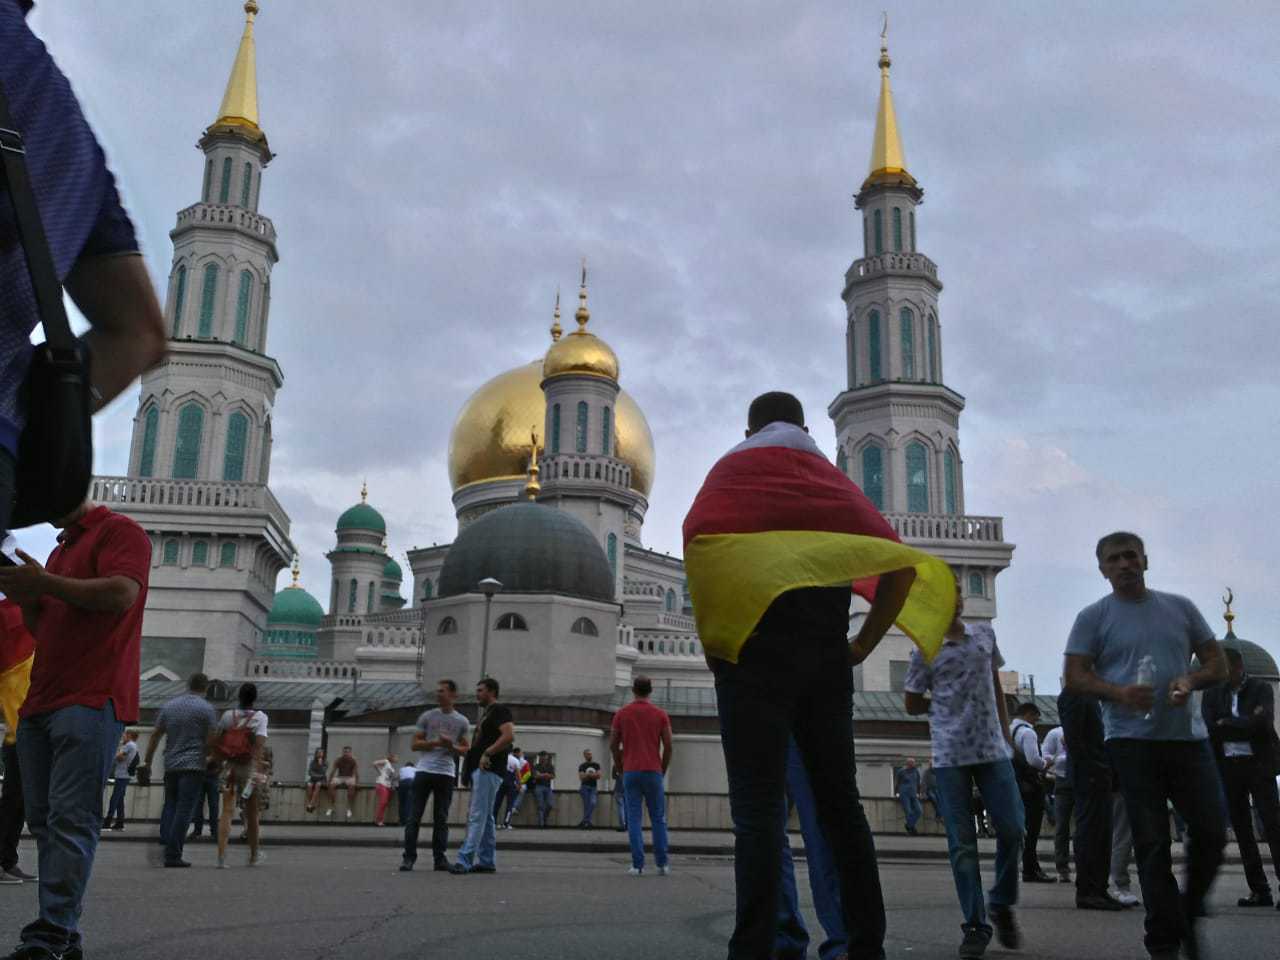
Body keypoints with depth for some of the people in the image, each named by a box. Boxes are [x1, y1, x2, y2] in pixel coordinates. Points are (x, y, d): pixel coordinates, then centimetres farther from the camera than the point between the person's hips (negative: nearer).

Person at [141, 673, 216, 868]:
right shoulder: (206, 709, -3)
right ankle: (173, 855, -7)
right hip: (193, 766, -5)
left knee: (170, 806, 14)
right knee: (184, 810, -5)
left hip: (170, 766, 5)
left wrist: (148, 761, 21)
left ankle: (164, 843, 6)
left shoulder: (169, 706, 12)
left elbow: (155, 736, 14)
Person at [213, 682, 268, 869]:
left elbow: (213, 742, 3)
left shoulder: (227, 715, 0)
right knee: (252, 814, 13)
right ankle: (254, 856, 29)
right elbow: (260, 743, -20)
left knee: (227, 812, -2)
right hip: (249, 768, -1)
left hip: (230, 767, 2)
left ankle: (221, 857, -17)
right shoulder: (260, 717, -8)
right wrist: (258, 770, -24)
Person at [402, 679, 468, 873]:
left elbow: (465, 750, 10)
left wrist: (451, 746, -10)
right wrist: (436, 742, -11)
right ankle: (409, 857, 2)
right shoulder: (427, 716, 6)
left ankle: (439, 858, 9)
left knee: (441, 818, 4)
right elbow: (415, 744, 5)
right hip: (424, 771, -1)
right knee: (415, 815, -2)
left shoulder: (462, 722, 9)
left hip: (446, 773, 1)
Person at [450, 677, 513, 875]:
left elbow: (509, 735, -22)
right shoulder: (486, 713, 24)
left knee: (477, 816, -12)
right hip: (479, 770, 10)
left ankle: (465, 860, -16)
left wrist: (487, 753, -22)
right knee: (484, 817, 10)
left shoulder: (500, 710, -7)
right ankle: (487, 861, 13)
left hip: (488, 770, -10)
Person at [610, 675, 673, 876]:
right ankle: (662, 864, 6)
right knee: (658, 818, 8)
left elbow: (613, 745, 3)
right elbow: (668, 746, -1)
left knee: (634, 819, 2)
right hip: (653, 772, 0)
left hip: (630, 773, 0)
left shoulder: (621, 714, 3)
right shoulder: (660, 714, 1)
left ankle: (637, 865, -3)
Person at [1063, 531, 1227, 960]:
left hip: (1187, 736, 3)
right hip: (1132, 742, -3)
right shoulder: (1093, 617, 3)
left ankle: (1188, 914, 25)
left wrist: (1191, 681, -10)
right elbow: (1075, 676, -2)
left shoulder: (1180, 607, 12)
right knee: (1152, 844, -2)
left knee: (1212, 832, 1)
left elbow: (1218, 664, 12)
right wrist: (1119, 692, -20)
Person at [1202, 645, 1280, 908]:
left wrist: (1226, 724, -11)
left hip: (1258, 764, -4)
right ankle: (1259, 891, 11)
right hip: (1228, 767, 4)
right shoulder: (1213, 694, 9)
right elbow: (1210, 729, -5)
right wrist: (1246, 725, -12)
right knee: (1241, 829, 5)